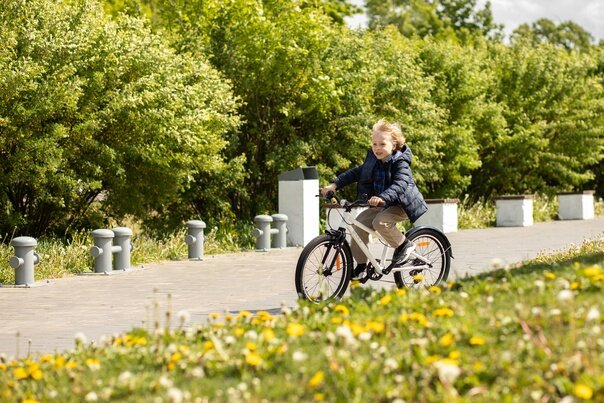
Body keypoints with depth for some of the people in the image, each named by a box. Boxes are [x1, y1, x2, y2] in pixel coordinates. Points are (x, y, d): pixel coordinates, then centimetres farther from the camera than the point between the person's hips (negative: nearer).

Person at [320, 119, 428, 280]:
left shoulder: (400, 163, -20)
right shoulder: (373, 160, 2)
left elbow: (400, 185, -36)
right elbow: (356, 173, 9)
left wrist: (382, 198, -53)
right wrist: (334, 185, -2)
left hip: (401, 204, -8)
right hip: (382, 205, 8)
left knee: (380, 222, -31)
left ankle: (404, 245, -8)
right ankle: (361, 266, 1)